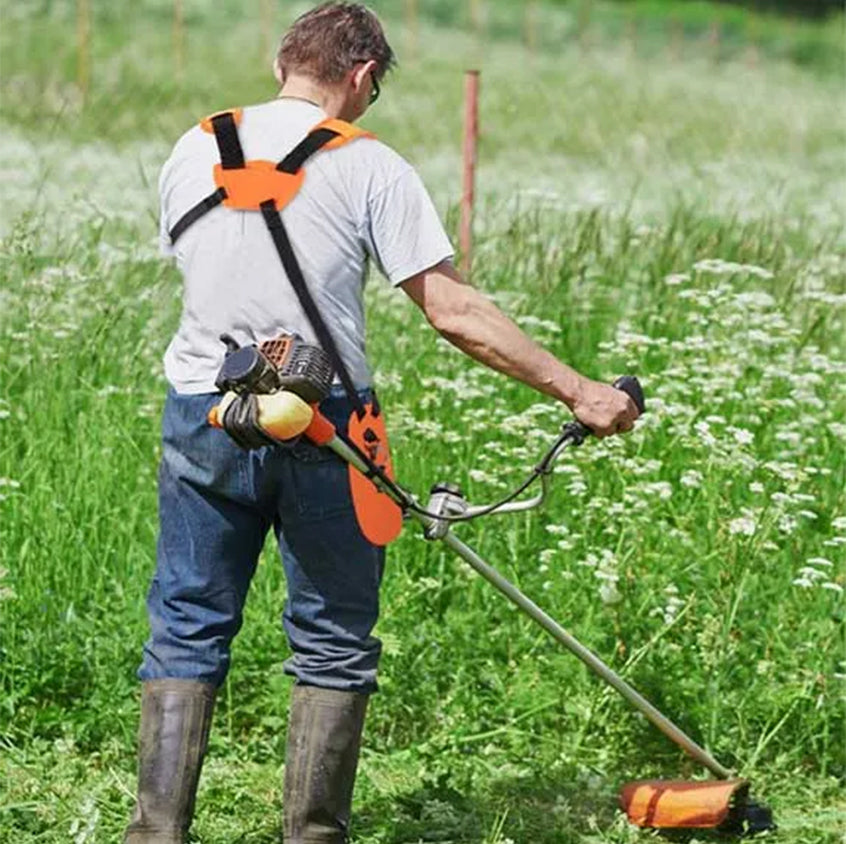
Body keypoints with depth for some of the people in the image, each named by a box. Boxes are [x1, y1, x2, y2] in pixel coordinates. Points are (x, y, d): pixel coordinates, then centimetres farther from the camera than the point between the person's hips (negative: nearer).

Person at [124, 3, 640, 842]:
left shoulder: (191, 151, 7)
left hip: (203, 416, 3)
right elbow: (452, 310, -10)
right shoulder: (369, 166, -6)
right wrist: (577, 391, -6)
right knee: (333, 640, 9)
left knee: (187, 631, 9)